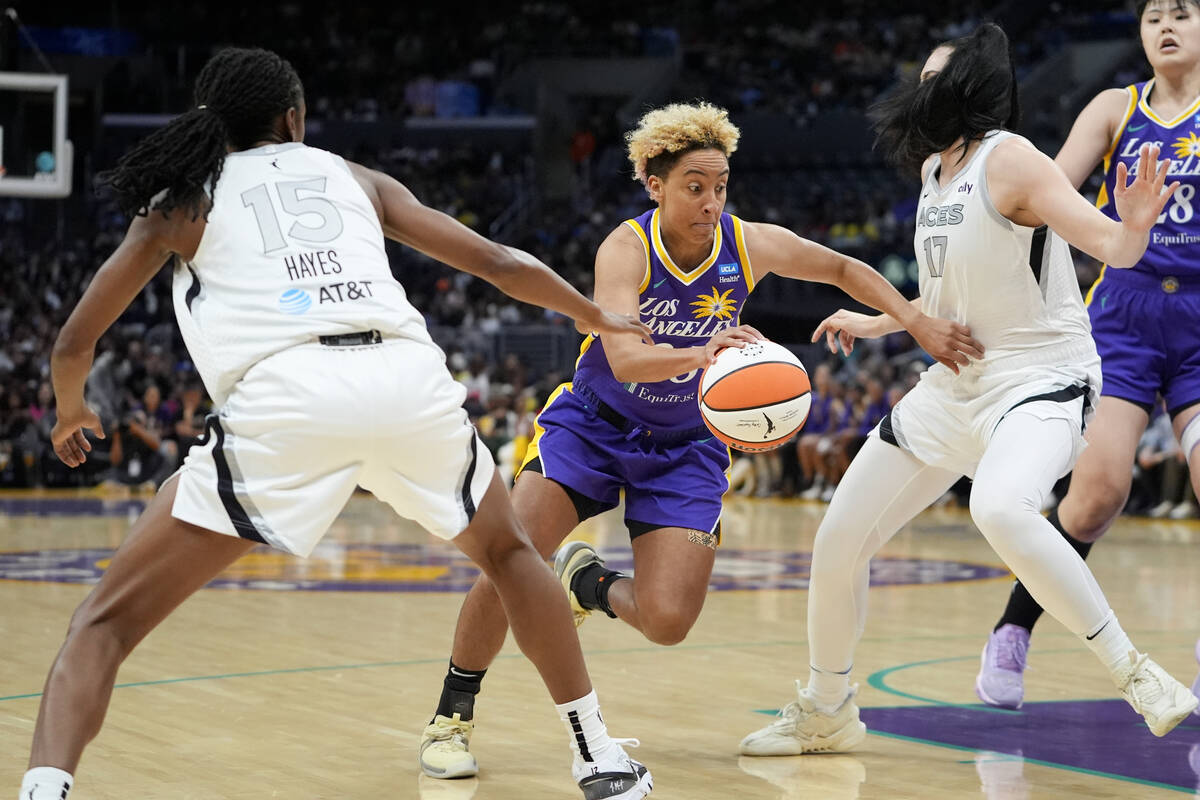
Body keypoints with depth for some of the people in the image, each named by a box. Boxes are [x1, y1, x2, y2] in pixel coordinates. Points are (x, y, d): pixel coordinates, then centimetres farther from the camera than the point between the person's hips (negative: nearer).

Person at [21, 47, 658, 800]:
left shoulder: (181, 201, 24)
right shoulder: (356, 178, 28)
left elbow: (74, 344, 25)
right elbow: (499, 263, 30)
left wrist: (72, 410, 47)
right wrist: (601, 318, 46)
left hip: (284, 397, -2)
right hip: (411, 377, 3)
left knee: (107, 620, 6)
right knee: (508, 550, 33)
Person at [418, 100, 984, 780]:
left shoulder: (753, 245, -15)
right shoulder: (625, 250, -23)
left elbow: (845, 270, 3)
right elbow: (624, 359, -39)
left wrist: (921, 325, -6)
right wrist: (698, 355, -57)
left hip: (685, 445, 2)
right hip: (593, 423, -2)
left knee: (668, 622, -13)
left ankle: (589, 582, 23)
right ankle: (453, 714, 0)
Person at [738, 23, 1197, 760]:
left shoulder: (1007, 160, -15)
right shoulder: (936, 171, 10)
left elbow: (1112, 248, -25)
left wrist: (1136, 224, -47)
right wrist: (872, 323, 32)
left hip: (1040, 379, -9)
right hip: (956, 383, 9)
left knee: (1000, 509, -40)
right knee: (838, 541, 7)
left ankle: (1133, 672, -26)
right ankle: (825, 714, 28)